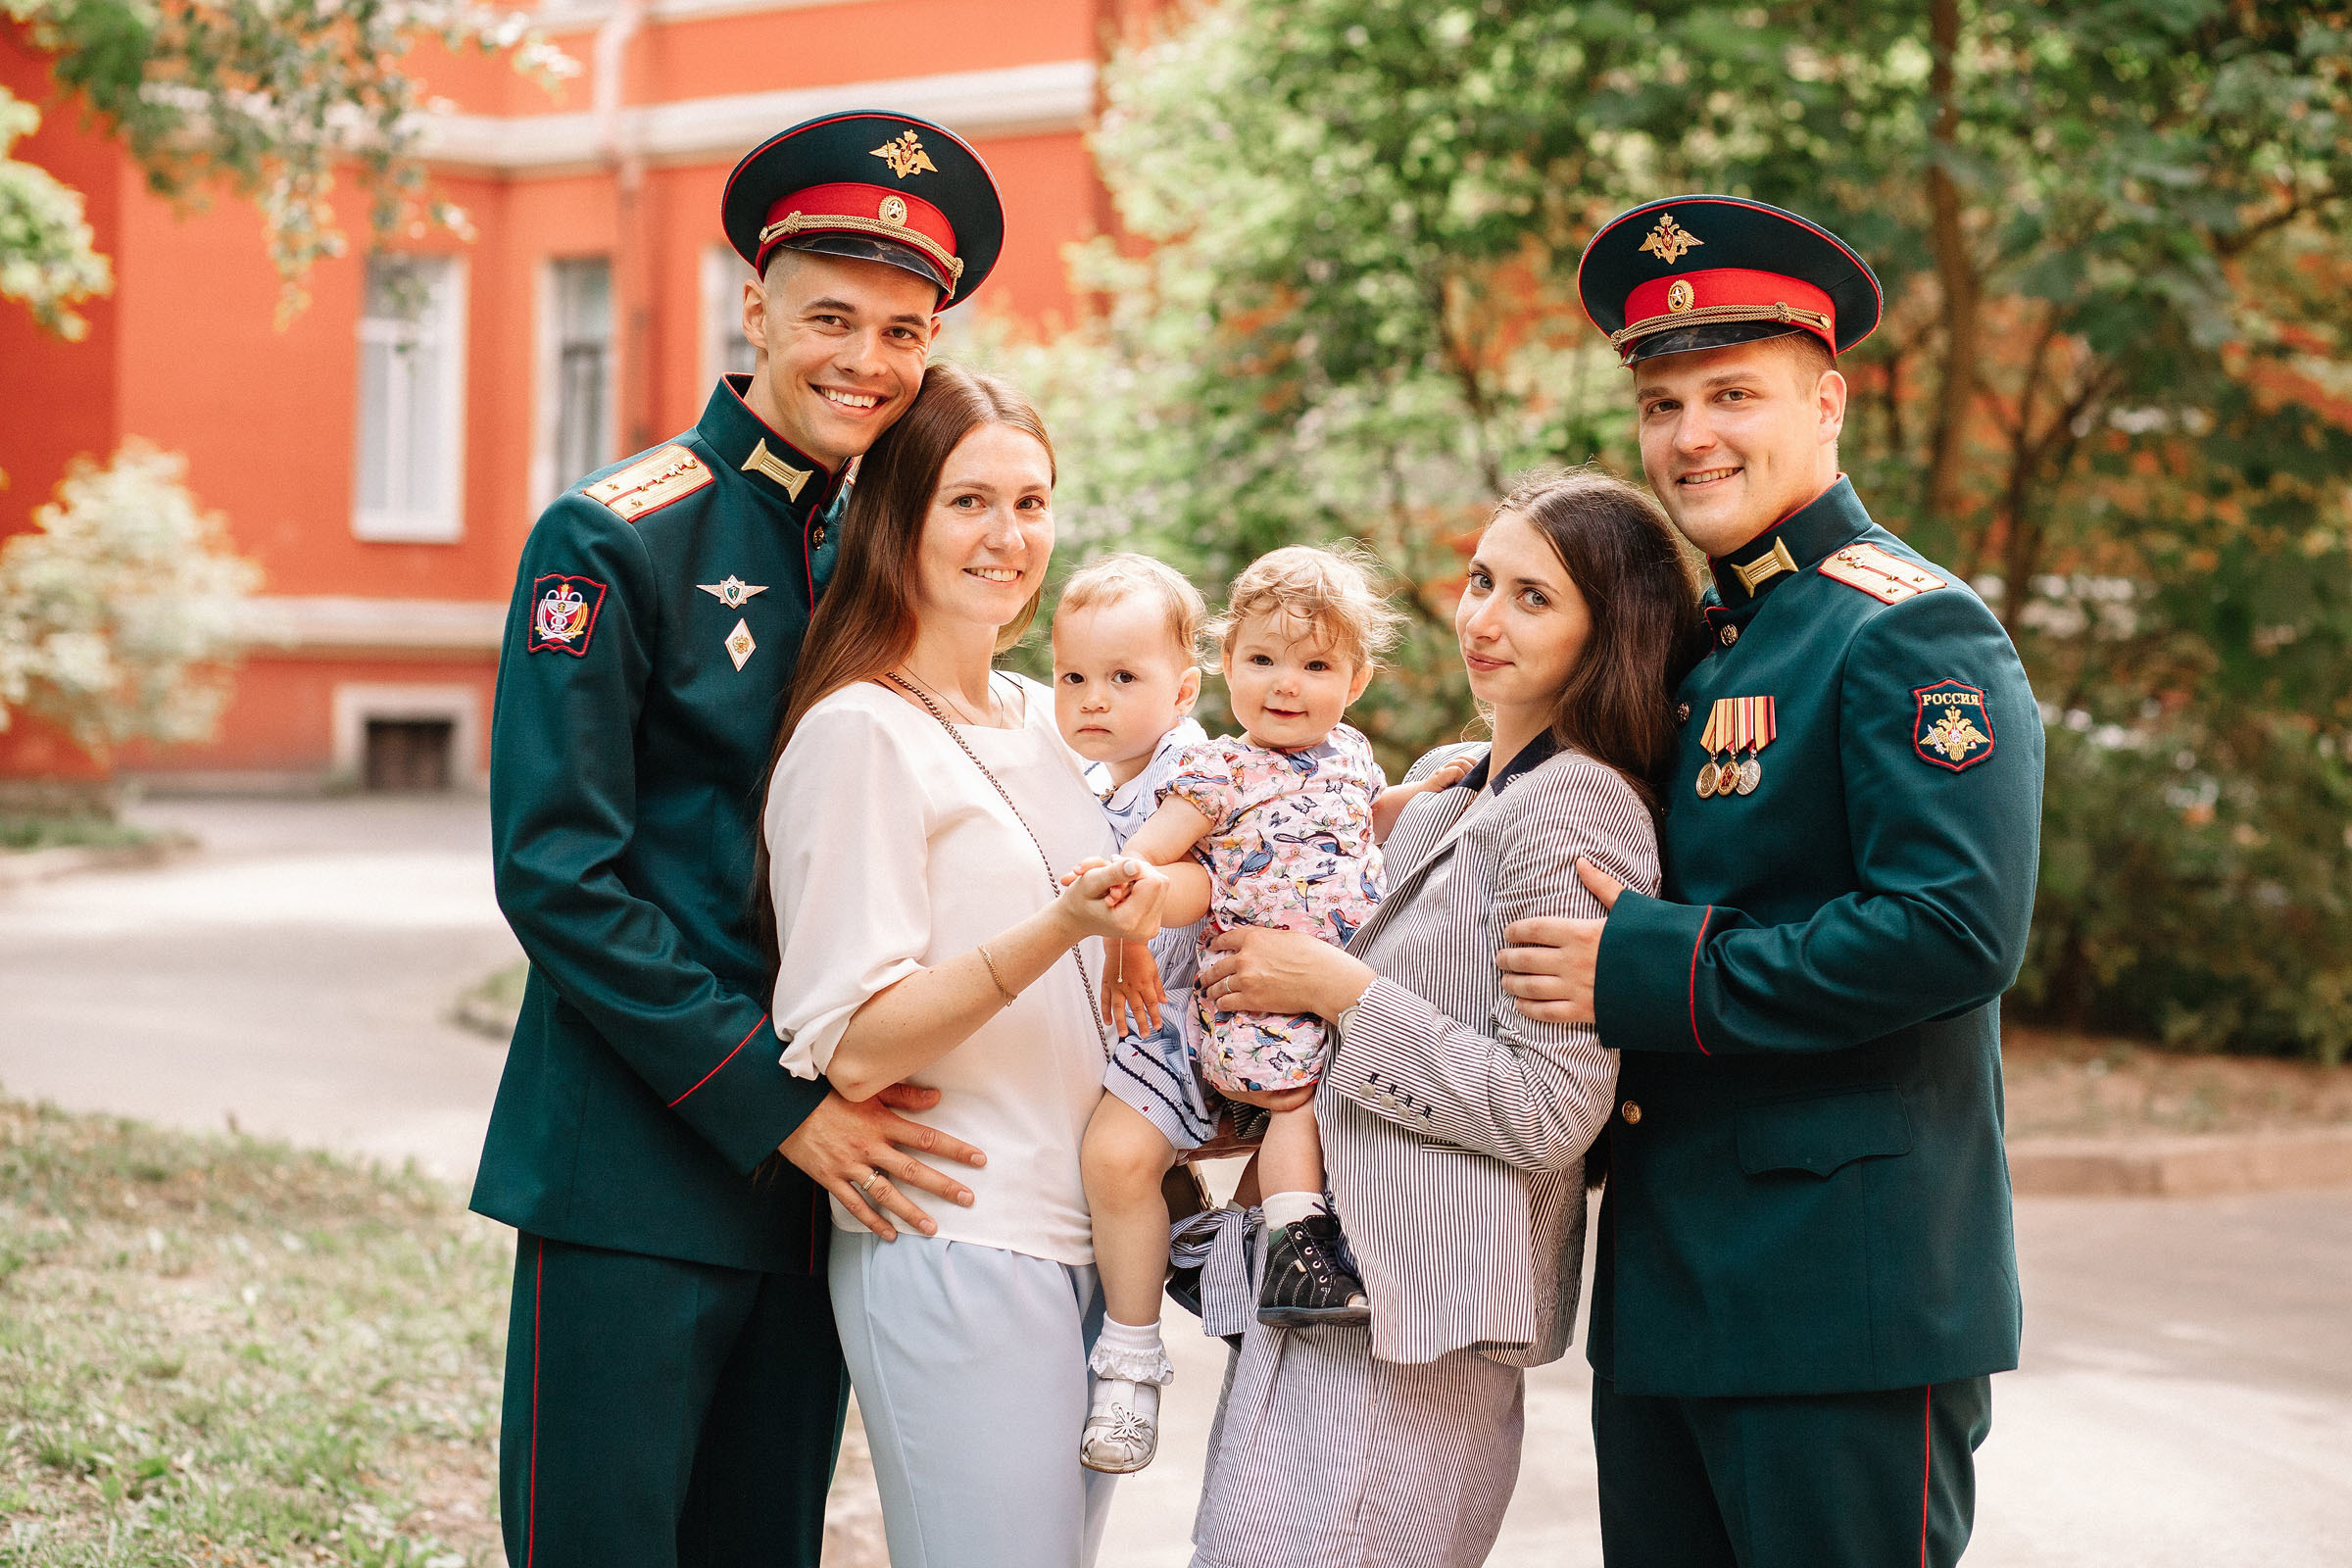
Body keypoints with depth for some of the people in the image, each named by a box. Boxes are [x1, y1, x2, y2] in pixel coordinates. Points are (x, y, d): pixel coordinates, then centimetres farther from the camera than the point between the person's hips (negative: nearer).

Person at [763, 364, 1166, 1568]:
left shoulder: (1042, 722, 14)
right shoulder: (860, 732, -9)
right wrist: (1059, 929, -26)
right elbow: (852, 1050, -16)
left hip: (1093, 1240, 8)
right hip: (955, 1247, -8)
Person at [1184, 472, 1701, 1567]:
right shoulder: (1445, 779, 15)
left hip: (1419, 1323, -9)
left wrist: (1338, 988, -13)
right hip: (1326, 1285, 9)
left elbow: (1551, 1113, -18)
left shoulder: (1578, 807, -12)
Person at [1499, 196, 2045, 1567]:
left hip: (1847, 1306, -8)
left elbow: (1958, 928, -22)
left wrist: (1649, 975, -18)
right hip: (1664, 1295, 8)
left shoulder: (1913, 630, -11)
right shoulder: (1699, 638, 16)